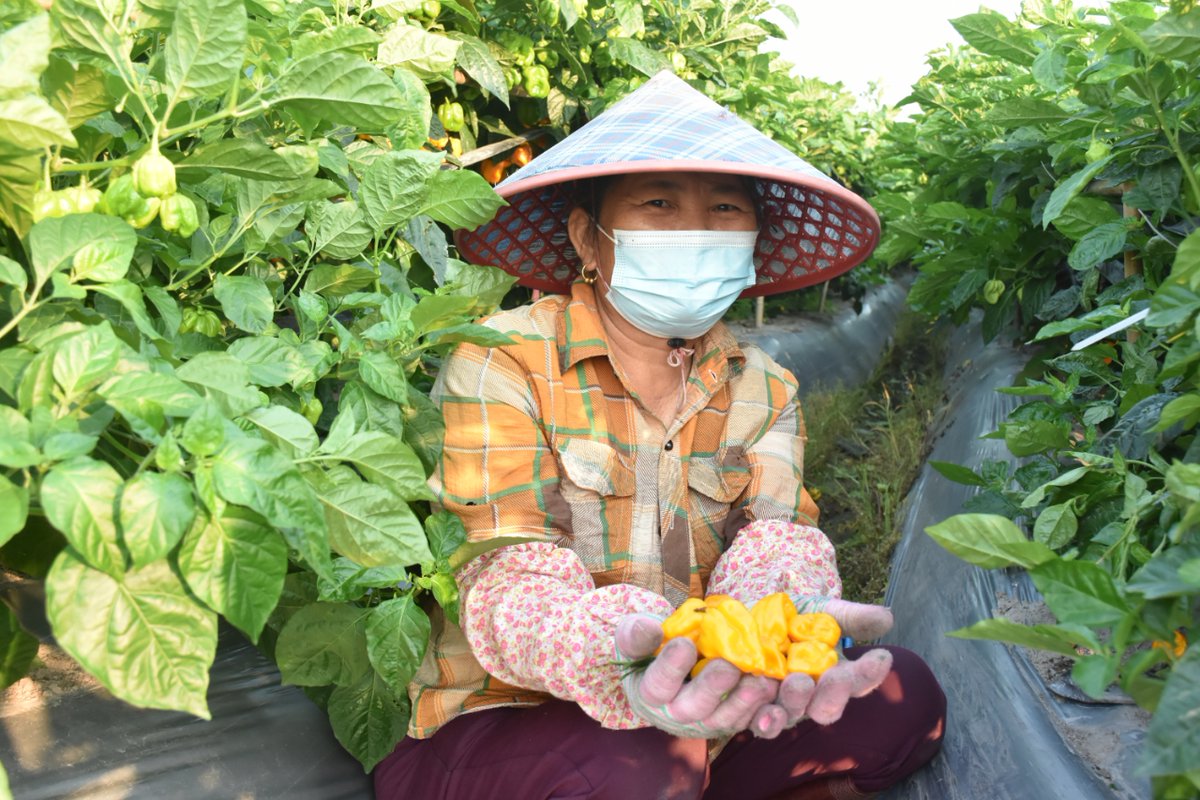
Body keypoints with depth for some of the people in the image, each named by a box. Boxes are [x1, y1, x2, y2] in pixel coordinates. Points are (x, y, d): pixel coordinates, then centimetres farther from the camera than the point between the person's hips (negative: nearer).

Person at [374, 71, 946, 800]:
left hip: (688, 727, 5)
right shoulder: (501, 362, -12)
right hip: (494, 720, -4)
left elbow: (776, 542, -11)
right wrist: (615, 661, -44)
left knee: (902, 695, -12)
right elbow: (508, 577, -21)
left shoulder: (765, 392, 4)